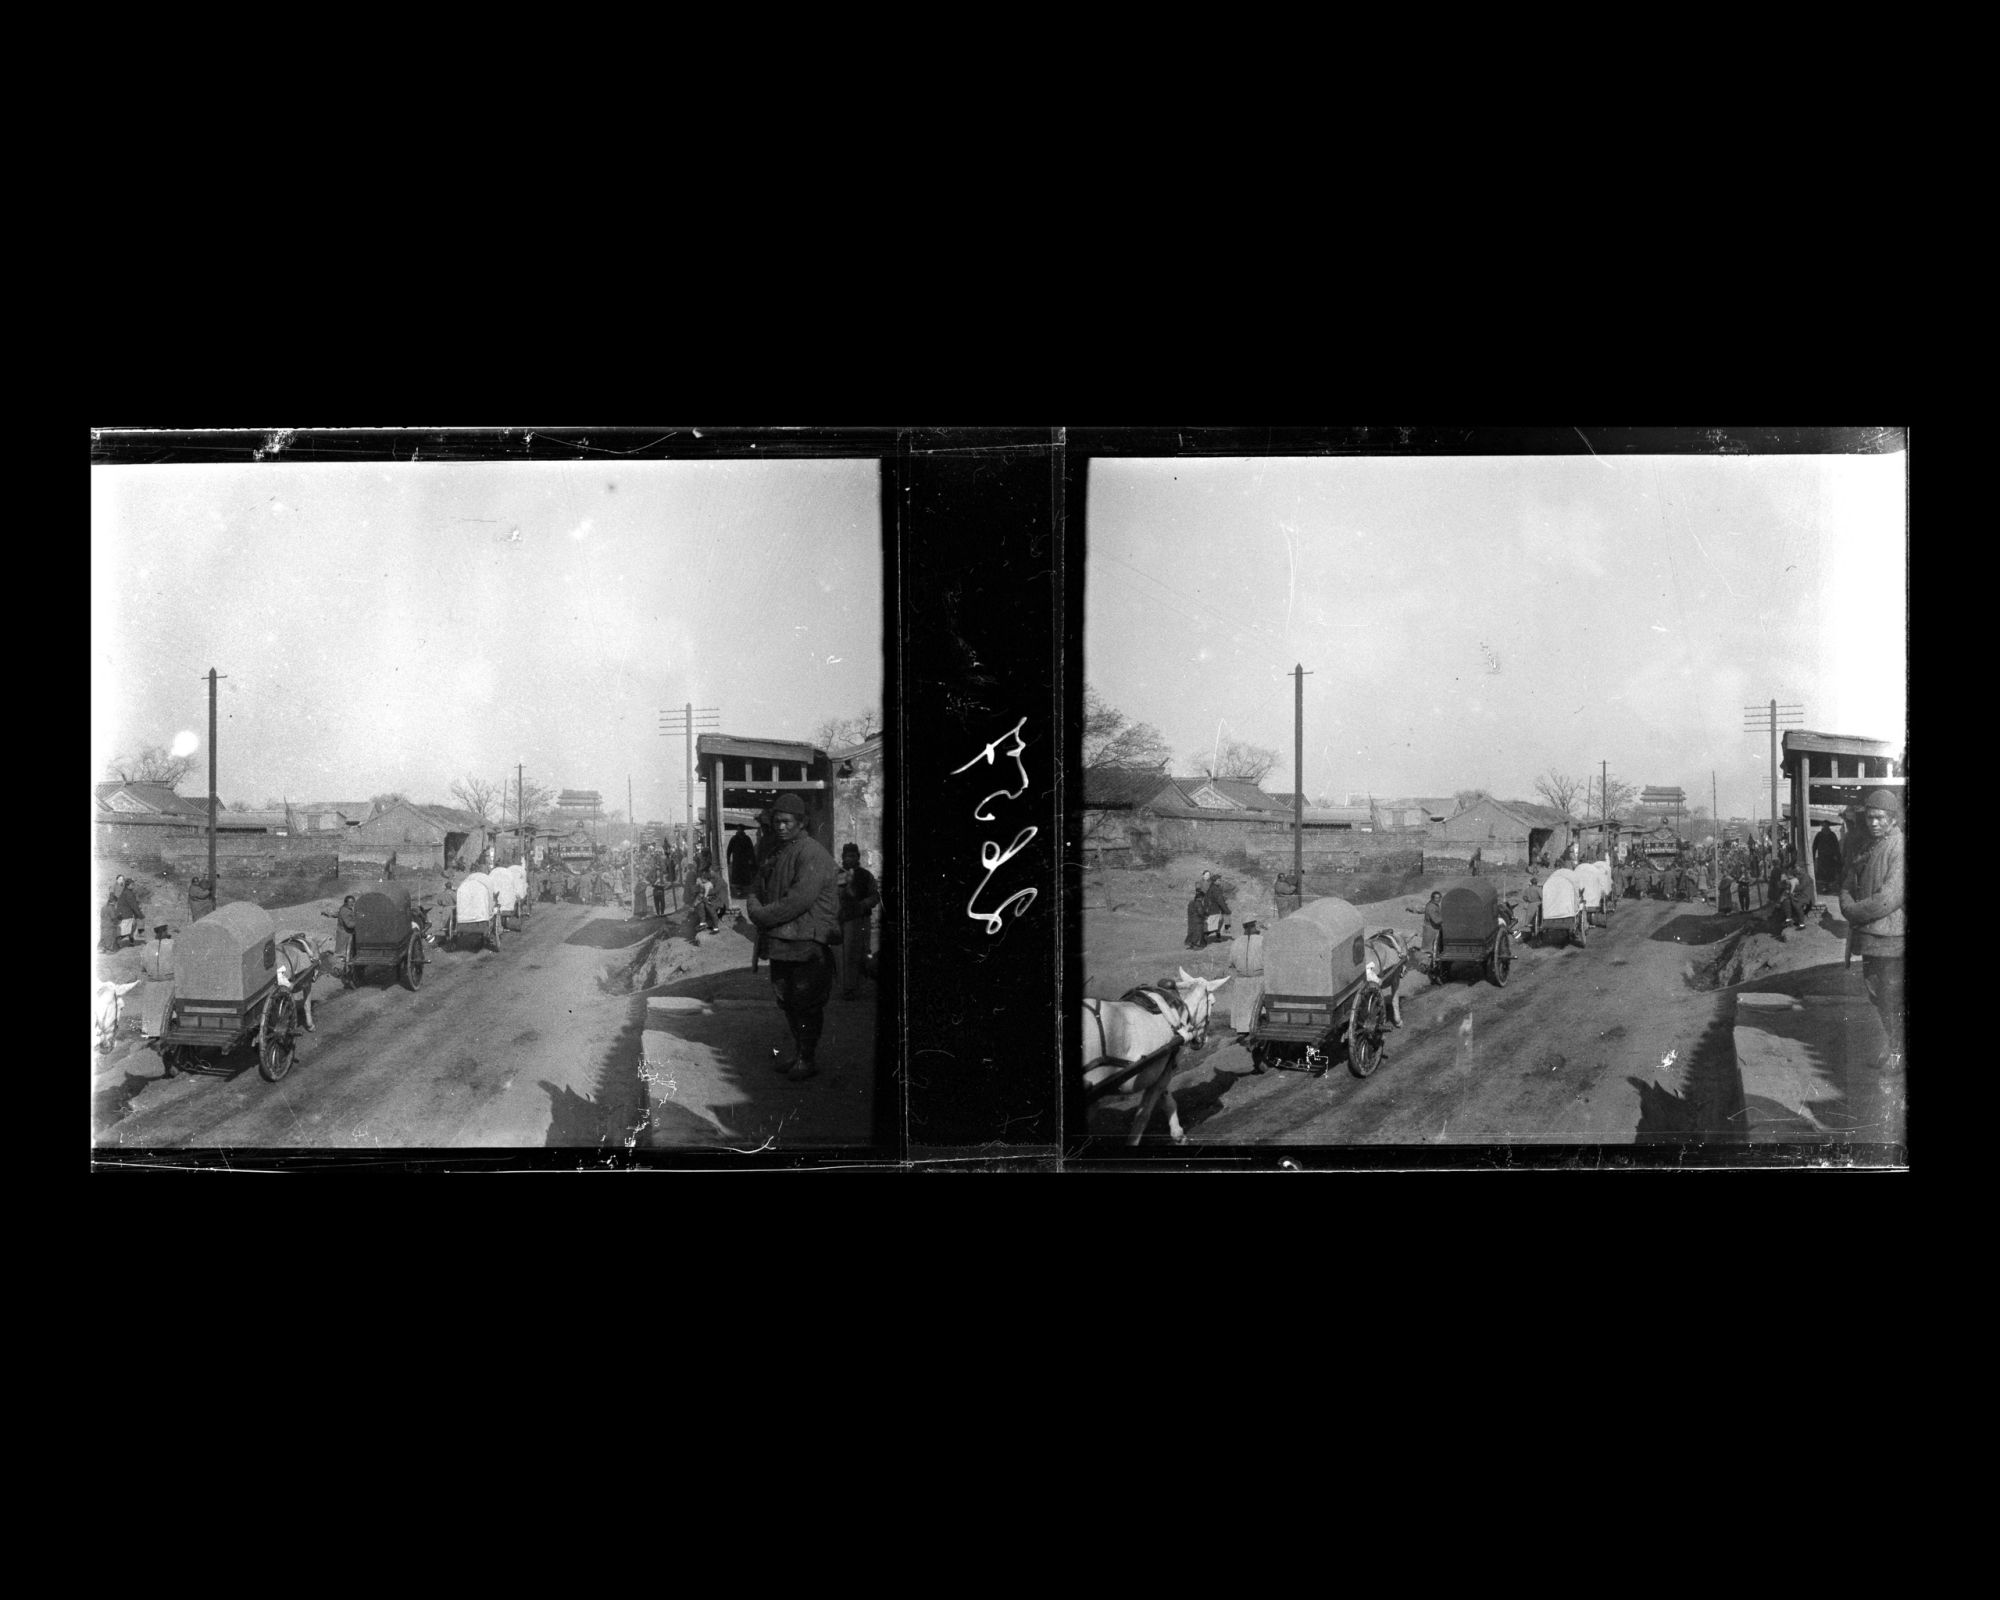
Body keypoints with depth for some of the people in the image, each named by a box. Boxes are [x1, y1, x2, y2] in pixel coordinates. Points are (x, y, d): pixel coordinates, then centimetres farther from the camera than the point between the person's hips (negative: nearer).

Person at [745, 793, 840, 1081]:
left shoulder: (812, 854, -13)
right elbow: (760, 886, 25)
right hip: (781, 942, 9)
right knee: (786, 1001, 14)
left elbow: (802, 898, -21)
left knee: (806, 1003, -5)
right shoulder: (780, 855, 17)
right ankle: (798, 1055, 24)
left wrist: (764, 916, -14)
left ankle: (806, 1060, 2)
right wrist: (755, 903, 2)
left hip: (808, 942, -9)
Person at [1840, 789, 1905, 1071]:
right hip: (1867, 936, 8)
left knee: (1891, 998, 0)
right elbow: (1848, 886, 15)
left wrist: (1855, 911, -12)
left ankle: (1897, 1053, 12)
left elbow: (1890, 899, -21)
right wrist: (1849, 906, -7)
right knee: (1876, 994, 17)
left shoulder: (1900, 849, -15)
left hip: (1891, 938, -8)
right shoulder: (1865, 849, 12)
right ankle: (1892, 1045, 32)